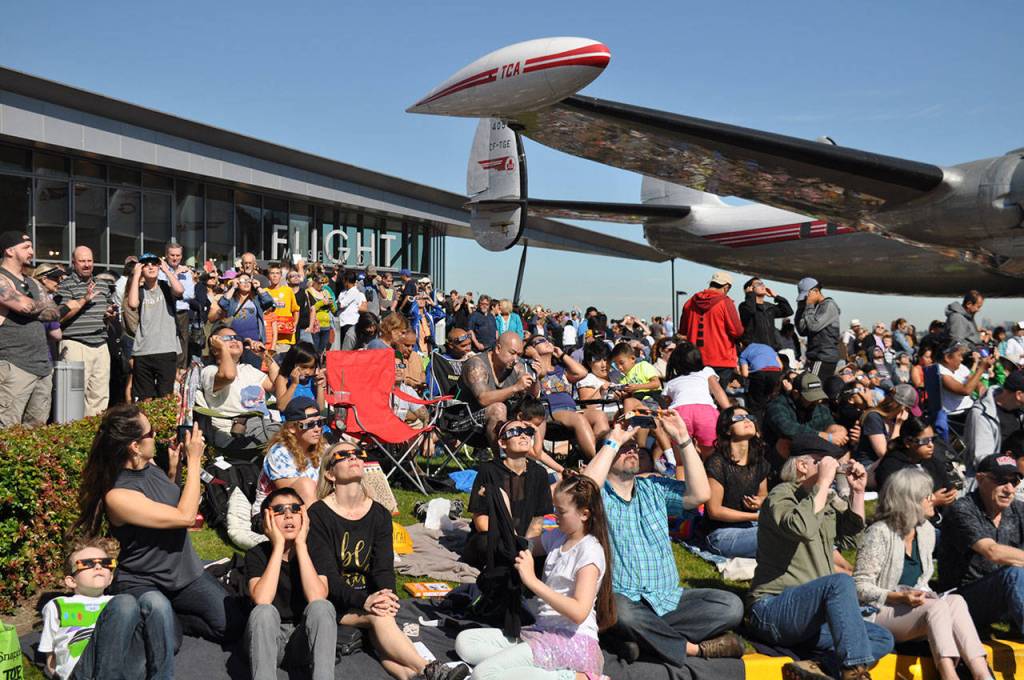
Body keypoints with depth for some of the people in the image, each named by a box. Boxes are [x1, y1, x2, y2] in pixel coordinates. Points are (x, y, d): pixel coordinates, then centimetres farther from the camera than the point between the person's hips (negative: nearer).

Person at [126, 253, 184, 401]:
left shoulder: (166, 287, 8)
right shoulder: (139, 291, 11)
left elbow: (180, 290, -15)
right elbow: (132, 304, -11)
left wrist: (166, 269, -2)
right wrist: (136, 275, -3)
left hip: (167, 350, -2)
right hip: (142, 352, 2)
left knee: (165, 397, -2)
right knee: (143, 400, 5)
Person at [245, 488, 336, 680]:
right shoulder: (257, 554, -7)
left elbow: (317, 598, -24)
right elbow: (262, 600, -26)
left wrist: (301, 544, -21)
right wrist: (278, 545, -23)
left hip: (305, 638, 1)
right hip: (269, 640, -1)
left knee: (322, 607, -29)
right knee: (263, 612, -31)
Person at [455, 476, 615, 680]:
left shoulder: (590, 552, -14)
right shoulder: (556, 537, 11)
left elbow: (579, 613, -24)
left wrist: (532, 580, -25)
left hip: (573, 641, -9)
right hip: (544, 632, 9)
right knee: (464, 642, -2)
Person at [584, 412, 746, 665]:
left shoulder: (654, 488, 16)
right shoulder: (600, 495, 2)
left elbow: (700, 494, 2)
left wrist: (682, 437, -3)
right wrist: (613, 441, -15)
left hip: (669, 598, 5)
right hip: (623, 600, -5)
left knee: (731, 606, -15)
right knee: (620, 613, -39)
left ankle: (644, 639, -19)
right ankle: (694, 648, -17)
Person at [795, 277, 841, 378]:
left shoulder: (829, 305, -7)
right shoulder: (815, 307, 17)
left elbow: (814, 326, -19)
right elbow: (802, 330, 11)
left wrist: (809, 306, -7)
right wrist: (801, 307, 7)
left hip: (825, 358, -8)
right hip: (815, 357, 8)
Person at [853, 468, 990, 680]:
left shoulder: (926, 530, 12)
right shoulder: (879, 533, -13)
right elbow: (860, 586, -14)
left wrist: (922, 593, 3)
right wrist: (900, 597, -23)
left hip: (912, 610, 7)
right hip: (879, 613, -7)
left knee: (955, 601, -24)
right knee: (937, 606, -32)